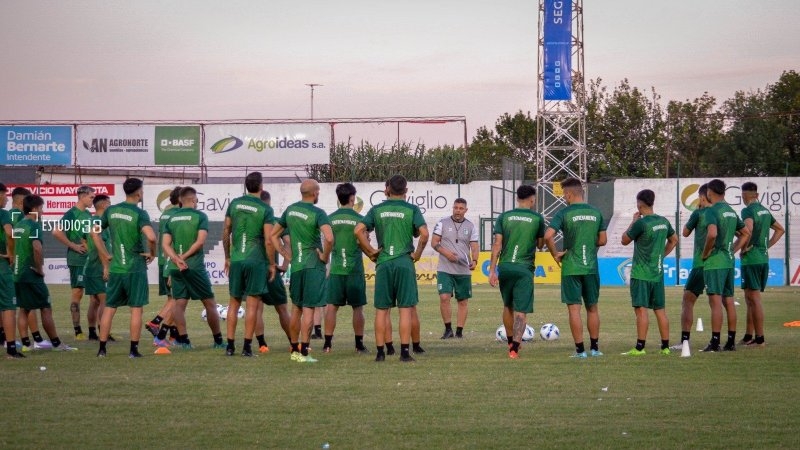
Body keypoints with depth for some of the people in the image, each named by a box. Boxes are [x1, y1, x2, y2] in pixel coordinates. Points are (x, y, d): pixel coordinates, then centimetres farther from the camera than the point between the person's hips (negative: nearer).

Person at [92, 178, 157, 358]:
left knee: (109, 308, 11)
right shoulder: (139, 213, -12)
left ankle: (102, 349, 11)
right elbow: (151, 237, -27)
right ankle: (133, 350, 2)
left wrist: (105, 256, 14)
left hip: (115, 268, 4)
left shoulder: (111, 210, 4)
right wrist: (152, 253, -8)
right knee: (136, 309, 3)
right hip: (135, 268, -4)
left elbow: (94, 232, 9)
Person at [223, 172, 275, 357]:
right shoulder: (265, 209, -7)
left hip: (236, 260, 4)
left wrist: (227, 257, 19)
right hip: (256, 260, -4)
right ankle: (247, 346, -1)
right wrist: (272, 264, 0)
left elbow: (225, 233, 9)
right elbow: (268, 241, -11)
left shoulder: (234, 204, 5)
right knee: (252, 304, 0)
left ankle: (230, 345, 12)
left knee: (234, 302, 12)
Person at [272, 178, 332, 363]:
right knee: (308, 308, -4)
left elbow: (273, 235, 15)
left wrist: (286, 255, 14)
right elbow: (329, 238, -28)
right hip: (314, 265, -6)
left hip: (296, 265, 6)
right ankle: (303, 352, -6)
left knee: (296, 308, 15)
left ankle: (294, 350, 21)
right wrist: (325, 256, -12)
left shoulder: (290, 210, 8)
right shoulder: (317, 213, -12)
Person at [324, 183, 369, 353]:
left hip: (335, 269, 2)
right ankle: (359, 344, 6)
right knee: (357, 308, 5)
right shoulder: (359, 219, -6)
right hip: (355, 268, -2)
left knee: (332, 306, 5)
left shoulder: (330, 218, 2)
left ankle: (328, 344, 3)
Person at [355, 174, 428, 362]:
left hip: (383, 263, 2)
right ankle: (405, 351, 0)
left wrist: (370, 252, 4)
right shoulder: (412, 210, 0)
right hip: (405, 263, -2)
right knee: (407, 308, 3)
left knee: (382, 309, 6)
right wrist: (417, 254, 0)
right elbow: (424, 234, -13)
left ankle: (380, 351, 4)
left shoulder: (377, 210, 6)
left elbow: (358, 230, -4)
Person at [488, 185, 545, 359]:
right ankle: (514, 348, -14)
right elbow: (540, 244, 12)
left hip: (505, 266, 3)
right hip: (524, 268, -3)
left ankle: (511, 342, 35)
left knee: (508, 306, 21)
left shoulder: (504, 217, 5)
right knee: (521, 311, -2)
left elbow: (497, 244, 0)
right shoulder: (537, 218, 0)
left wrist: (492, 270, 2)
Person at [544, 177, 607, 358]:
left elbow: (548, 236, -20)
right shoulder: (596, 212, 4)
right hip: (591, 267, 4)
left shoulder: (564, 213, -8)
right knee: (592, 308, 15)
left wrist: (555, 254, -7)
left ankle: (580, 350, 0)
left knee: (574, 308, 1)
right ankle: (594, 348, 20)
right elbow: (602, 240, 9)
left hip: (571, 268, -4)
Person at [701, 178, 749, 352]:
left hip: (714, 262, -8)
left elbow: (712, 234, -27)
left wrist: (705, 253, -13)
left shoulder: (713, 210, -12)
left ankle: (715, 342, -11)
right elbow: (746, 233, 22)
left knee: (716, 301, -9)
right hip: (729, 261, 8)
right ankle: (731, 342, 13)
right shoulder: (732, 211, 14)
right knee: (728, 301, 10)